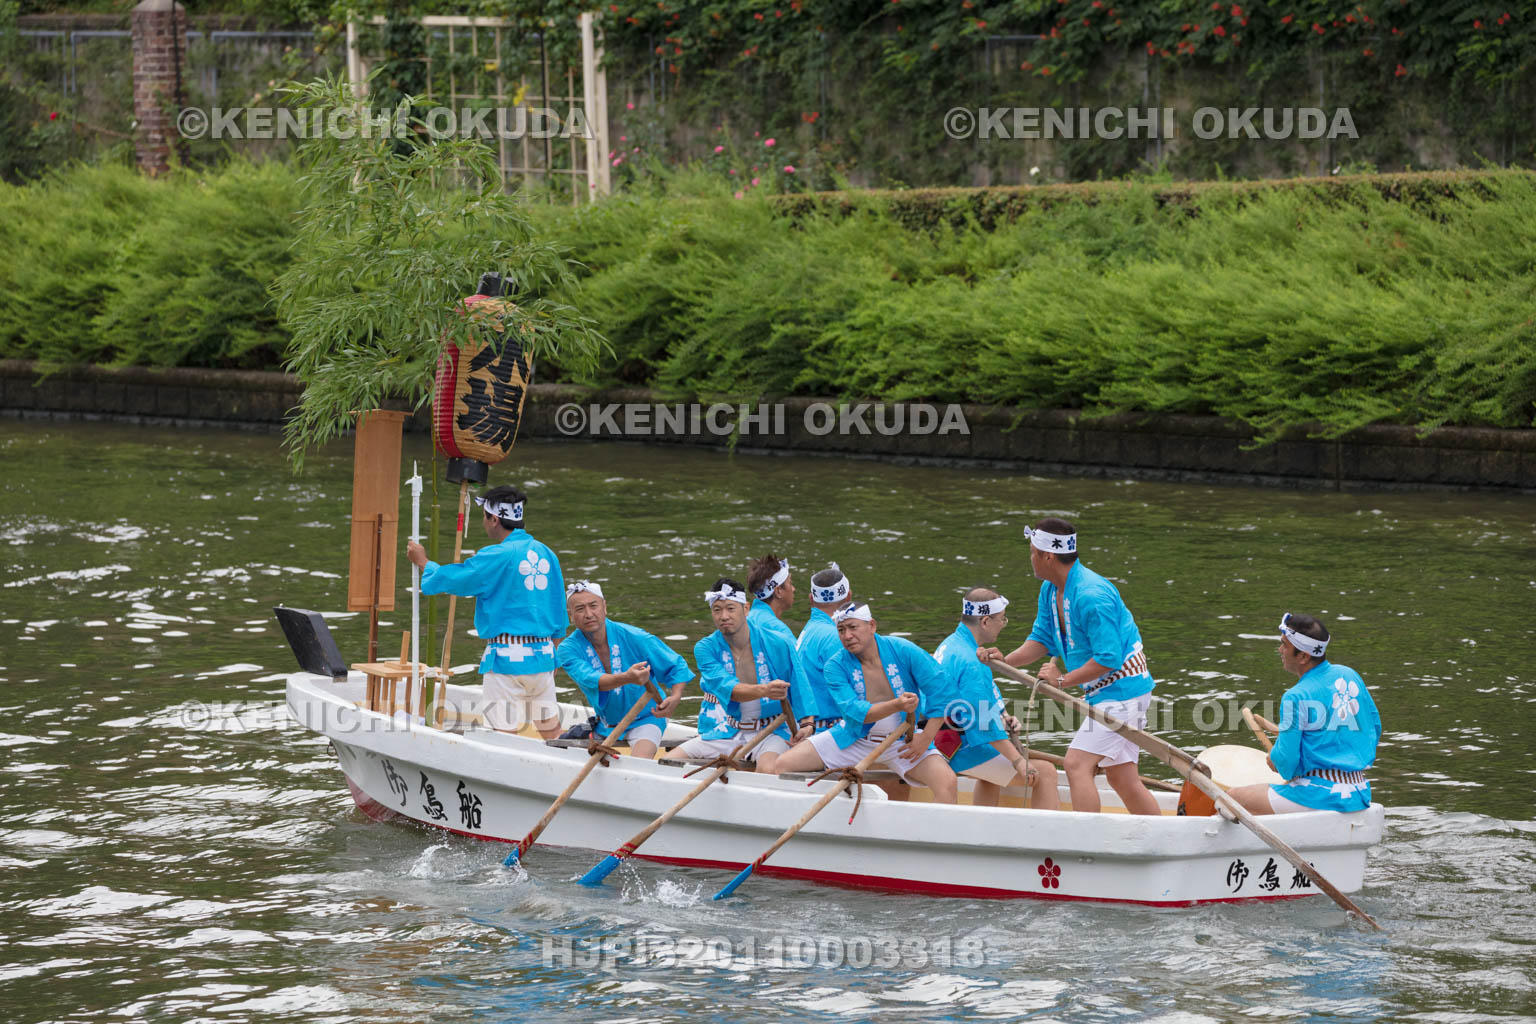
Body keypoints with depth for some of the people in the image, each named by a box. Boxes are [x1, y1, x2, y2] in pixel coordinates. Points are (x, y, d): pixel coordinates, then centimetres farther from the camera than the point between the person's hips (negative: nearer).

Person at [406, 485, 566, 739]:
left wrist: (423, 562, 15)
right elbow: (559, 612, 15)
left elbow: (451, 579, -4)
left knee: (505, 732, -3)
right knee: (551, 729, 12)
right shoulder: (547, 555, 9)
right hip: (543, 656, 6)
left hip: (507, 659, -6)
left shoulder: (497, 556, -12)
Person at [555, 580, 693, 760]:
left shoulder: (633, 637, -17)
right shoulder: (568, 649, -13)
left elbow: (677, 666, -8)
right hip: (605, 724, 4)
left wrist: (675, 698, -29)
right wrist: (627, 678, -53)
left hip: (645, 718, -4)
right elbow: (590, 680, -33)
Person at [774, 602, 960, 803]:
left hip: (902, 741, -1)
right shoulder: (836, 666, -10)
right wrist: (897, 705, -40)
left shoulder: (902, 650, -12)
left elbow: (941, 690, -11)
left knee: (947, 783, -27)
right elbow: (856, 712, -23)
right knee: (783, 765, -11)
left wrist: (925, 738, -17)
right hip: (855, 740, 2)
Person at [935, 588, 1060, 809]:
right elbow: (983, 722, -27)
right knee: (1045, 772, -14)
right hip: (969, 751, -11)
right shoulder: (969, 662, -24)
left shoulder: (950, 645, 9)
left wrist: (1000, 719, 7)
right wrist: (1018, 761, -25)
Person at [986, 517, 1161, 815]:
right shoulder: (1050, 590, 6)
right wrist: (1005, 660, -6)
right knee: (1121, 778, 11)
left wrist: (1063, 680, -18)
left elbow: (1108, 658, -24)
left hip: (1120, 688, -10)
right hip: (1106, 692, 10)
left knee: (1077, 764, -15)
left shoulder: (1092, 595, -24)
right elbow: (1042, 639, 11)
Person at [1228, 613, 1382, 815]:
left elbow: (1285, 762, -16)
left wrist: (1274, 760, 7)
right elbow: (1375, 730, 17)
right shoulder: (1351, 676, 7)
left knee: (1233, 798, 4)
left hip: (1320, 797, -8)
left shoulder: (1297, 697, -16)